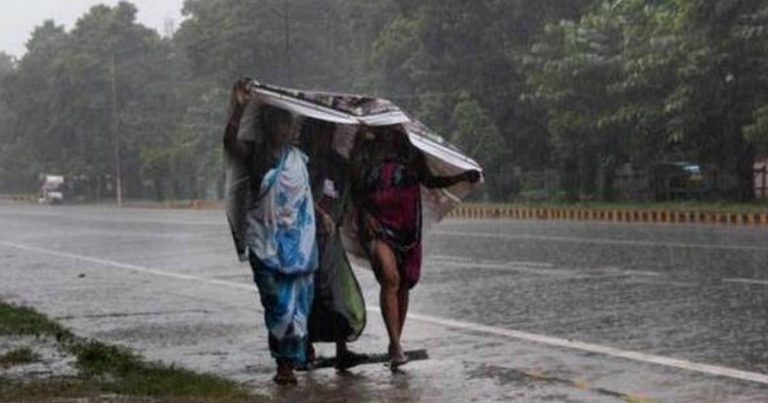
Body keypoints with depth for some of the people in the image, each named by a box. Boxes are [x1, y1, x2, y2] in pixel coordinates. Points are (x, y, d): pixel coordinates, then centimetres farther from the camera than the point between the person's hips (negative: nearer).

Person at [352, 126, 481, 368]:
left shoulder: (409, 149, 10)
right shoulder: (364, 149, 4)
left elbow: (429, 180, 16)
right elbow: (355, 189, 4)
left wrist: (462, 177, 6)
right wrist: (365, 214, -11)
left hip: (407, 226, 3)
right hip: (377, 225, -3)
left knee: (403, 284, 7)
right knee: (390, 277, -22)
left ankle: (395, 343, 22)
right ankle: (395, 346, -24)